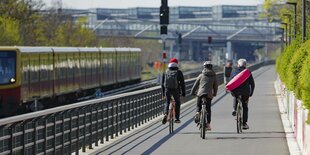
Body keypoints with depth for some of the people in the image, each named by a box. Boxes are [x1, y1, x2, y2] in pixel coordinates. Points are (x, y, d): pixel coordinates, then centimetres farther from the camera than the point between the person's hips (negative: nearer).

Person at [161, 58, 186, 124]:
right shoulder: (179, 72, -3)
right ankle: (177, 119, 15)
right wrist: (183, 93, 4)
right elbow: (182, 83, -3)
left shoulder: (165, 72, 6)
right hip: (176, 91, -2)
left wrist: (163, 93, 18)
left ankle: (166, 114, -6)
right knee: (177, 103, 17)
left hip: (167, 90, 2)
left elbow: (162, 83, 10)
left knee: (167, 102, 20)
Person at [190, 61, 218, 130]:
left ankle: (197, 112, -13)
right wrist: (214, 94, 29)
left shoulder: (201, 75, 7)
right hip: (209, 94, 0)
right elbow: (215, 86, 13)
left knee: (198, 105, 19)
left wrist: (192, 92, 21)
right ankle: (208, 123, 3)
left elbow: (195, 84, 10)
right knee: (208, 109, 8)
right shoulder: (213, 76, 8)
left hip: (200, 93, 0)